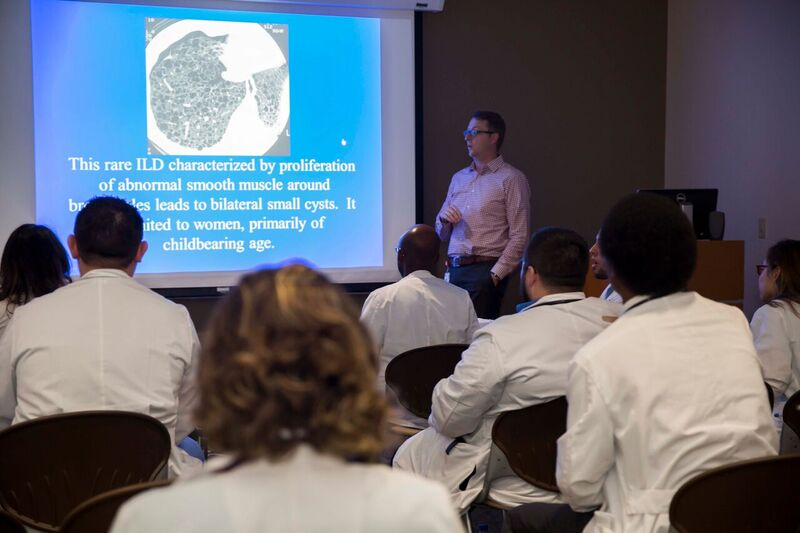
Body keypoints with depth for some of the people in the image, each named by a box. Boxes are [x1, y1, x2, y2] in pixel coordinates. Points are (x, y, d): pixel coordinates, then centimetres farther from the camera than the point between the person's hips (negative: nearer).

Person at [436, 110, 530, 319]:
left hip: (485, 270, -5)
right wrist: (444, 219, -1)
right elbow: (441, 234, 22)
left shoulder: (511, 179, -1)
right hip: (454, 270, 5)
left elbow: (519, 237, -8)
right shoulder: (459, 178, 18)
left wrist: (496, 274, -14)